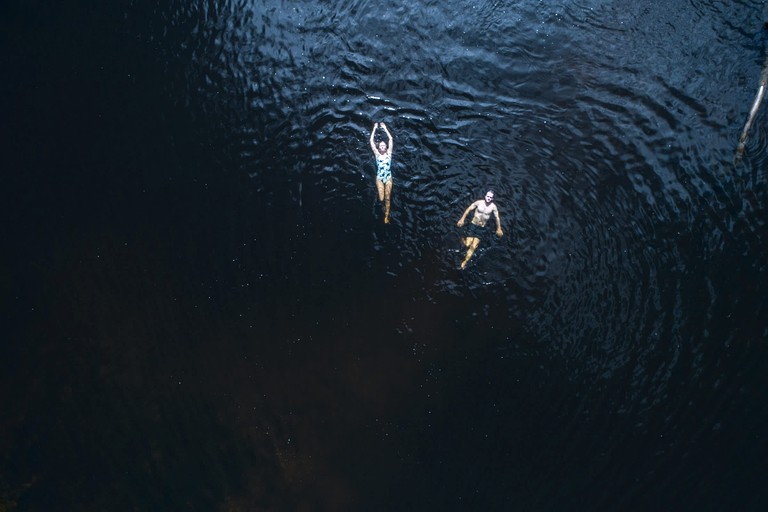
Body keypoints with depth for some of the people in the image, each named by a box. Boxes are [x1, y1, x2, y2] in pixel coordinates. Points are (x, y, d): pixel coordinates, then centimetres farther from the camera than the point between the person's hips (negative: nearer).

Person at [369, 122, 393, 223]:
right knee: (381, 199, -9)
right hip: (379, 178, 0)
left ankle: (386, 216, 8)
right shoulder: (377, 154, 4)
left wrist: (384, 128, 7)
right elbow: (371, 141, 2)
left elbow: (390, 139, 3)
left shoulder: (389, 153, 5)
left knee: (387, 198, 0)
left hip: (388, 178, 0)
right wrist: (374, 128, 5)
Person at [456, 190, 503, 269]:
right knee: (468, 244, -7)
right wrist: (462, 219, -8)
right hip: (473, 225, -1)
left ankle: (465, 262, 9)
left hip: (481, 228, 1)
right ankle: (463, 239, 30)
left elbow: (497, 218, 5)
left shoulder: (493, 207, -6)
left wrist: (499, 229, 7)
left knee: (473, 247, -5)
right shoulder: (479, 202, -9)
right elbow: (468, 209, -3)